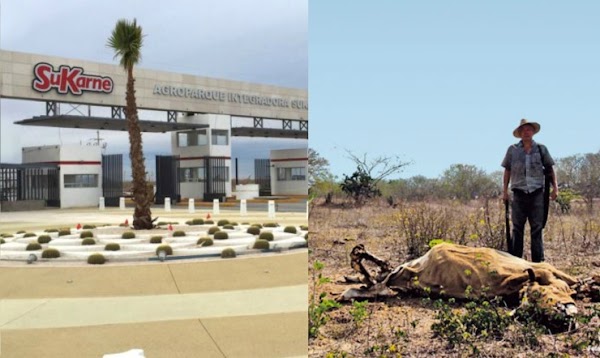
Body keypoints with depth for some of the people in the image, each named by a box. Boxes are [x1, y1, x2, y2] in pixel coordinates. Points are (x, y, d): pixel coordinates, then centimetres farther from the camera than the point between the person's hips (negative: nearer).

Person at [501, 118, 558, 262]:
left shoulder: (541, 149, 6)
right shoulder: (512, 150, 5)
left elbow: (549, 169, 10)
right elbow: (507, 170, 9)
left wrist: (555, 187, 1)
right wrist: (505, 190, 5)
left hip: (537, 194, 0)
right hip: (519, 194, 0)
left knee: (537, 229, 2)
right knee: (517, 229, 4)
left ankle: (538, 261, 6)